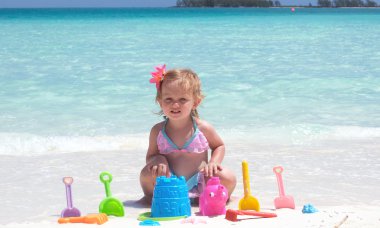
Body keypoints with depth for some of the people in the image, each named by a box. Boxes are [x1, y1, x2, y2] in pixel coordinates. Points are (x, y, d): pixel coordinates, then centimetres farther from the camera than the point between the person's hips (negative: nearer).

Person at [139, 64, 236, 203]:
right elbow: (151, 156, 5)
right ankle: (151, 197, 6)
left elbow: (219, 146, 11)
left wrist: (213, 162, -10)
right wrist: (158, 160, -19)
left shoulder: (203, 128, -7)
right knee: (147, 174, -26)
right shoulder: (157, 131, -6)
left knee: (228, 178, -23)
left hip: (199, 184, 0)